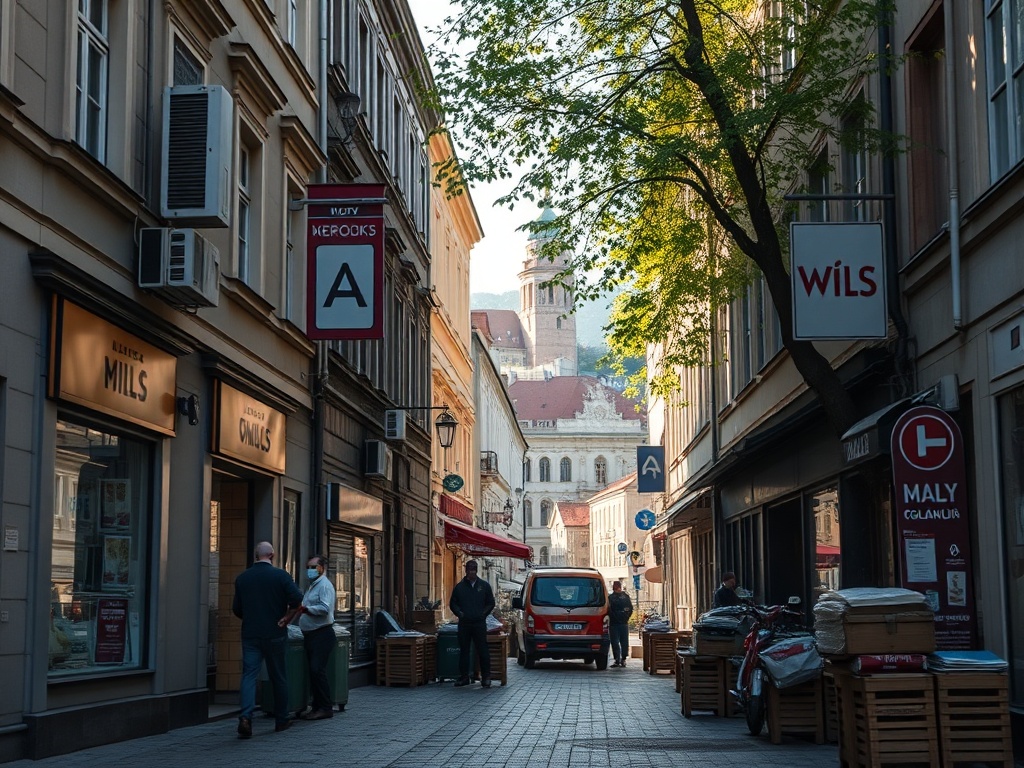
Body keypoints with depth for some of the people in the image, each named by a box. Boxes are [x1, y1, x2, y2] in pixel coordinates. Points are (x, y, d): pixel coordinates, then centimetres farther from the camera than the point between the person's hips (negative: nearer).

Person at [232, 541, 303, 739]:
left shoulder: (242, 578, 4)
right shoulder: (280, 575, -5)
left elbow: (236, 609, 9)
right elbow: (297, 599, -18)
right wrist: (286, 618, -5)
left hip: (250, 634, 1)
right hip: (274, 634, -1)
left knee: (249, 675, -4)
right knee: (278, 677, 11)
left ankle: (246, 717, -24)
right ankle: (281, 720, 19)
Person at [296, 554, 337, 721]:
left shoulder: (324, 585, -9)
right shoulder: (311, 586, 21)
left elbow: (324, 608, -22)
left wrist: (305, 609, -27)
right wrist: (299, 610, 11)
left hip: (322, 634, -10)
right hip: (310, 635, 10)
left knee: (317, 670, -14)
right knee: (313, 671, 9)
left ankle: (325, 708, -11)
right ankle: (317, 707, 13)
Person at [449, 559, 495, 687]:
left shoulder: (484, 586, 8)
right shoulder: (459, 587, 9)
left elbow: (491, 603, 11)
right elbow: (453, 604, 14)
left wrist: (483, 613, -2)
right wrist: (459, 613, -3)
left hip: (479, 623, -2)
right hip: (464, 623, 2)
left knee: (482, 650, -4)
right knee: (463, 650, 6)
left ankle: (486, 677, 1)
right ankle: (464, 676, 13)